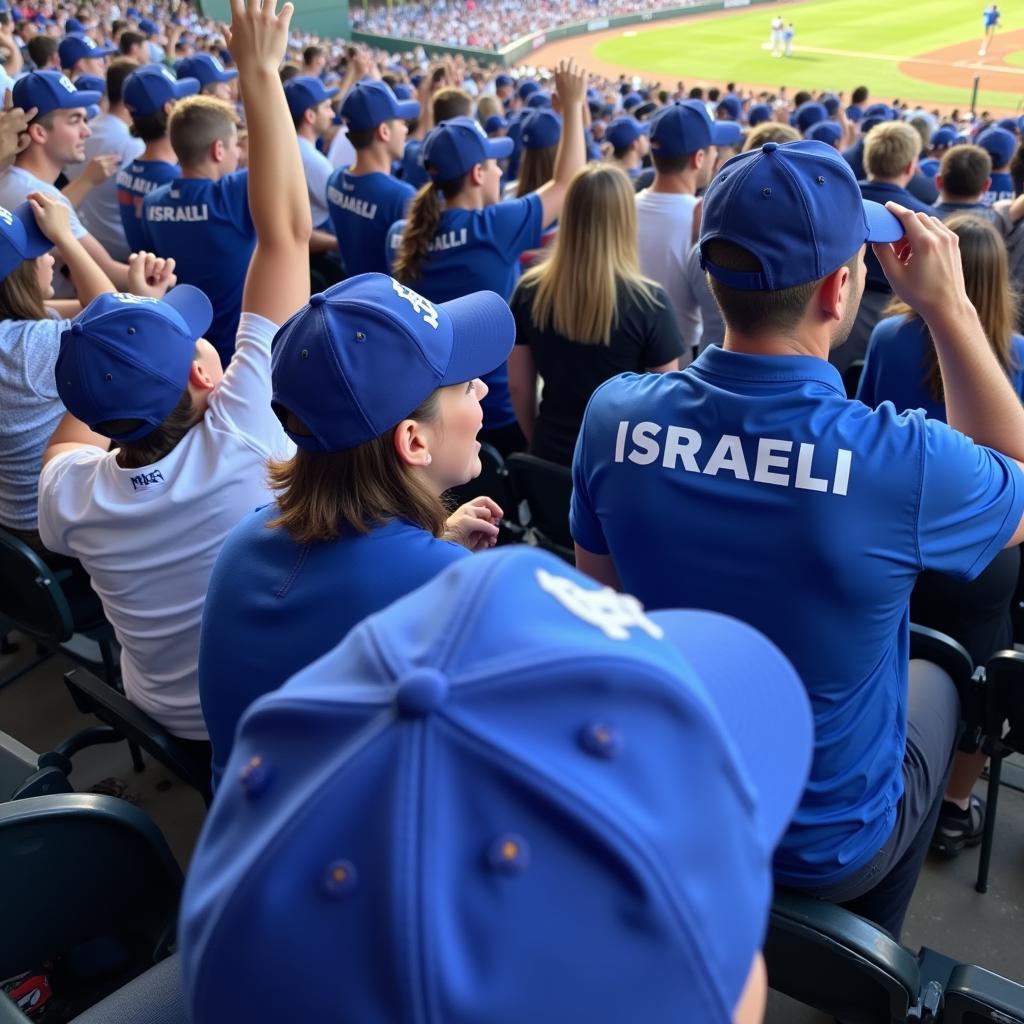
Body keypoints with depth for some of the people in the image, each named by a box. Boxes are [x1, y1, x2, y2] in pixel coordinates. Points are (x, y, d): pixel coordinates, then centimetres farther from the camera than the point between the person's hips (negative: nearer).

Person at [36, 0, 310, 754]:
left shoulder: (69, 493, -24)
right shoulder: (237, 434, -35)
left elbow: (77, 422, 4)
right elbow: (287, 232, -33)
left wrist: (119, 314, -5)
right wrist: (260, 72, -27)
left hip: (170, 719, 4)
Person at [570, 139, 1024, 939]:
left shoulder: (614, 415, -20)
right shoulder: (906, 464, -31)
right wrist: (949, 308, -9)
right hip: (824, 842, -3)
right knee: (933, 685, 29)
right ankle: (865, 947, 50)